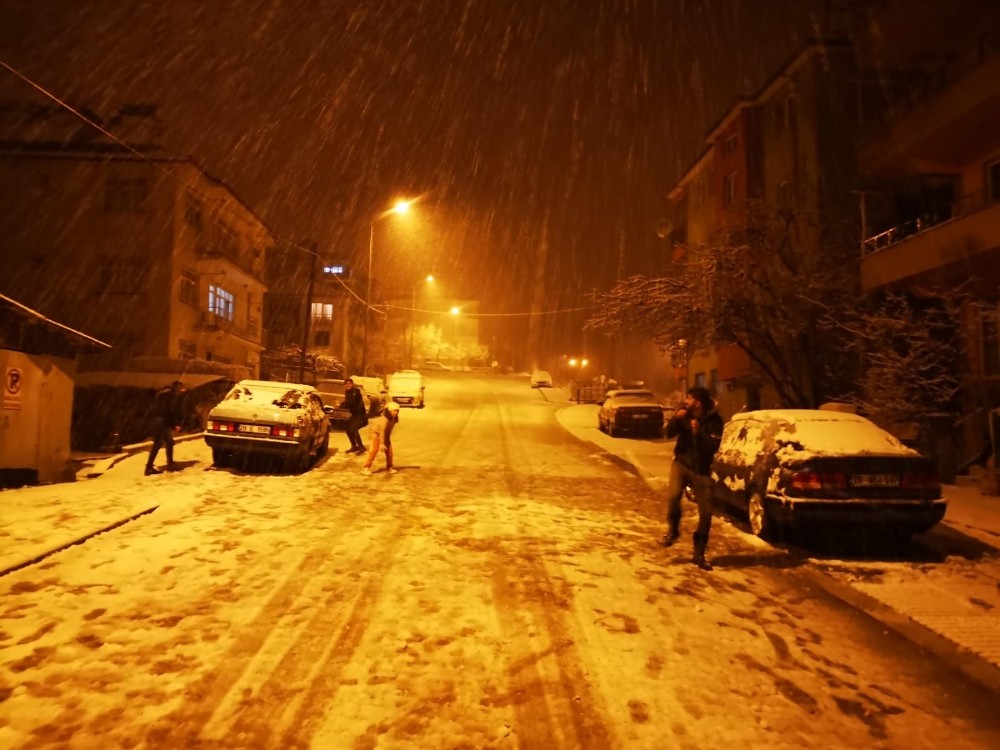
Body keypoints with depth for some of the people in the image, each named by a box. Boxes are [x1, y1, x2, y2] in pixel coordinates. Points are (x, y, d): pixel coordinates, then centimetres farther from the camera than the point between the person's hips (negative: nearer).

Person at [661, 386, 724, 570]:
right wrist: (675, 419, -22)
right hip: (681, 463, 1)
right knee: (673, 495, -27)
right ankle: (673, 530, 1)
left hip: (701, 469, -1)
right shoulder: (684, 413, -4)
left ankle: (699, 555, 17)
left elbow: (713, 447, -19)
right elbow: (669, 433, -5)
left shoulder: (714, 420, -12)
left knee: (705, 513, 2)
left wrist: (698, 433, -32)